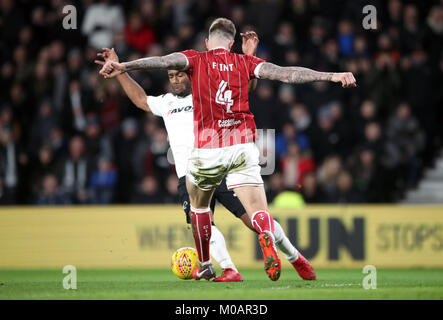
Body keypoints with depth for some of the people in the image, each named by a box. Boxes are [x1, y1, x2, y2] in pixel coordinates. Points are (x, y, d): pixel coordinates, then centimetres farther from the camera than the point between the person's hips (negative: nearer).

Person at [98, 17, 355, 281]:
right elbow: (285, 73, -1)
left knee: (199, 204, 26)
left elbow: (164, 61, -13)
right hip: (243, 146, 0)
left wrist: (123, 67, -25)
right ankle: (267, 238, -39)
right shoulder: (245, 63, 7)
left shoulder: (195, 60, 4)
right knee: (258, 212, -5)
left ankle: (205, 267, 33)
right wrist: (332, 76, -3)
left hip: (207, 149, 0)